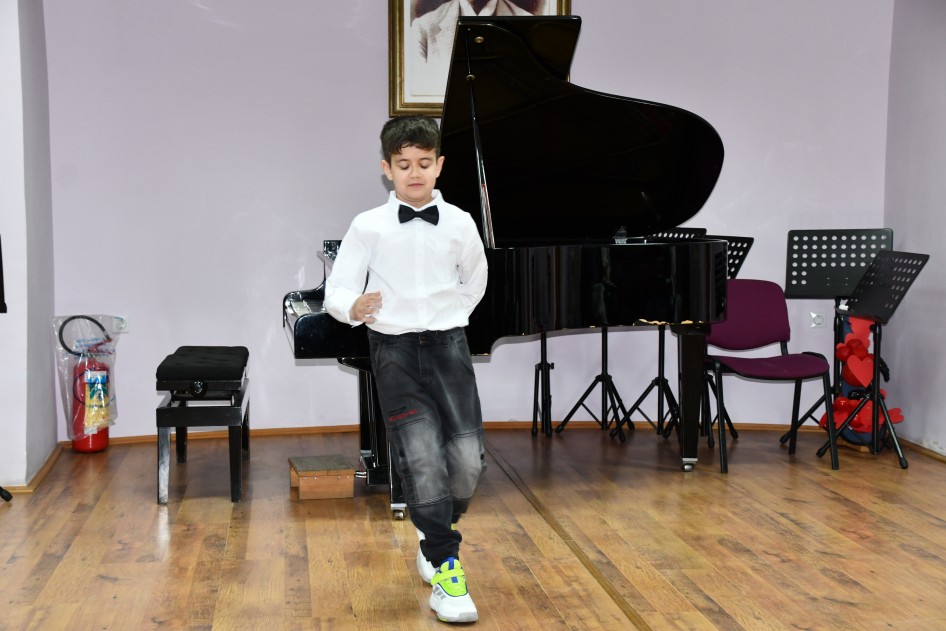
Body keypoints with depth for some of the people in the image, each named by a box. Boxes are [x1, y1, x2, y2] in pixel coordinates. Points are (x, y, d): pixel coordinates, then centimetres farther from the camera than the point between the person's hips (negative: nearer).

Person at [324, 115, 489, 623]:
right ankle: (444, 567, 2)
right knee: (422, 456, -11)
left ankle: (433, 535, 25)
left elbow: (474, 281, 21)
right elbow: (336, 293, -5)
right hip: (394, 350, -2)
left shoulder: (460, 224, 3)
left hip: (448, 345, 2)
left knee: (467, 457, -5)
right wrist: (355, 307, -25)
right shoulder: (368, 226, -3)